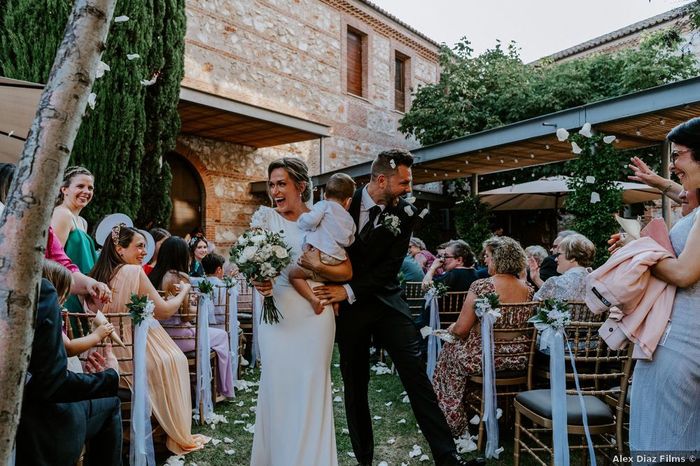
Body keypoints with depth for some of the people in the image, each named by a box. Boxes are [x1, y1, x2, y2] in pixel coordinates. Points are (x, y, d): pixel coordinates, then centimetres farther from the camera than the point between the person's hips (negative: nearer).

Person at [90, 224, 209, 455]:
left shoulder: (98, 274, 5)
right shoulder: (133, 271, -16)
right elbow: (164, 311, -10)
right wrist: (183, 291, 7)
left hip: (106, 356, 7)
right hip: (131, 357, -7)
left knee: (170, 356, 26)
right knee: (176, 359, 16)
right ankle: (179, 436, 24)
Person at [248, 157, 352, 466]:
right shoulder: (265, 216, 3)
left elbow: (347, 272, -1)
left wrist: (318, 267, -19)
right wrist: (258, 278, -31)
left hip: (314, 314, -1)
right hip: (276, 315, 1)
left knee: (311, 389, 5)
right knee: (277, 387, 8)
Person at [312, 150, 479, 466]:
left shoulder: (406, 215, -6)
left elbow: (389, 267, -11)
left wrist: (351, 291, -21)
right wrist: (333, 292, -4)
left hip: (385, 301, 0)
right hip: (346, 307, 1)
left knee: (415, 373, -6)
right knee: (355, 384, 9)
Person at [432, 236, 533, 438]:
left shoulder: (481, 286, -18)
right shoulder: (528, 289, -1)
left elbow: (461, 329, -17)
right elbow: (521, 325, 11)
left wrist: (451, 329, 6)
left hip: (483, 358, -6)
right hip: (518, 360, 6)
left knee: (449, 350, 23)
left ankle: (455, 425, 32)